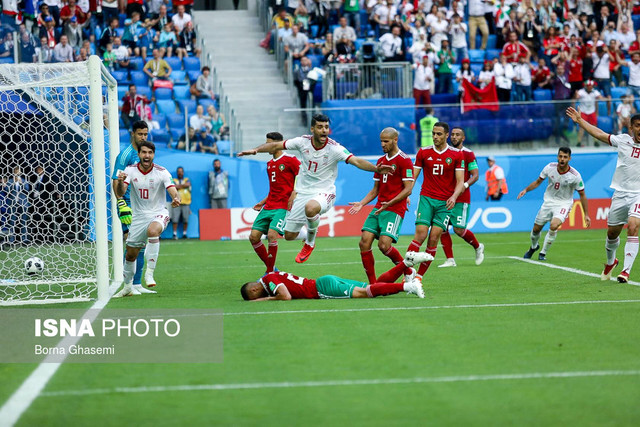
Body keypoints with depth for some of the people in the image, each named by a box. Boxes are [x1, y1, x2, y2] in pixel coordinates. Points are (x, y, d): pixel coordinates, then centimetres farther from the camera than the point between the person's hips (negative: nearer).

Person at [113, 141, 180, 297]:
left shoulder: (162, 172, -11)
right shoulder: (130, 170, -5)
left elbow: (173, 192, -19)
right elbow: (120, 194, -15)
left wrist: (176, 199, -43)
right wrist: (120, 182, -37)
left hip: (158, 214, -3)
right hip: (139, 217, 3)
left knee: (152, 231, -38)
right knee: (130, 255, 10)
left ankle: (149, 273, -34)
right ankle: (128, 287, 33)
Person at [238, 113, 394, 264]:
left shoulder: (334, 148, -17)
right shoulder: (303, 141, -7)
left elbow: (356, 161, -27)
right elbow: (276, 145, 2)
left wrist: (376, 169, -43)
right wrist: (256, 150, -11)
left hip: (324, 192, -4)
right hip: (303, 193, 4)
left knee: (310, 208, -40)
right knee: (289, 235, 5)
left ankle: (310, 242, -10)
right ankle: (308, 233, 41)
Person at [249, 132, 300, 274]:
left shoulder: (290, 160, -5)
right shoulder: (270, 164, 19)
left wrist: (294, 194, -19)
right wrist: (262, 202, 21)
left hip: (283, 207, -8)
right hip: (268, 207, 8)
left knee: (272, 235, -23)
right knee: (254, 237, -2)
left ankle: (270, 273, -10)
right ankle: (270, 268, 12)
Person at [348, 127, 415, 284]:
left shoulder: (404, 160, -6)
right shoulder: (381, 161, 18)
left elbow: (408, 189, -12)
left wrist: (389, 203, -20)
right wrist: (361, 203, 8)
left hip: (394, 209, -7)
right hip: (378, 208, 7)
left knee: (384, 245, -19)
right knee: (364, 242, -7)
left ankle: (409, 272, 5)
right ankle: (372, 283, 0)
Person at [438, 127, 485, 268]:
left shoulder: (468, 154, -3)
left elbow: (475, 175, -6)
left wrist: (465, 185, -23)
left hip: (461, 198, -5)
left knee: (459, 230, -10)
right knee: (442, 228, -4)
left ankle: (478, 247, 18)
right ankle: (450, 260, 4)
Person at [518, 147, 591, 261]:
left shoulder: (575, 176, -18)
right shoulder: (550, 167, -11)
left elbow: (582, 195, -7)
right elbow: (538, 182, 6)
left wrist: (586, 215, -7)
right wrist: (526, 190, -9)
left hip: (563, 203, -3)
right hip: (549, 201, 3)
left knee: (554, 225, -29)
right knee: (536, 229, 6)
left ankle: (543, 253, -10)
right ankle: (533, 247, 41)